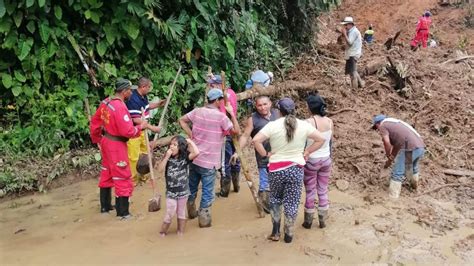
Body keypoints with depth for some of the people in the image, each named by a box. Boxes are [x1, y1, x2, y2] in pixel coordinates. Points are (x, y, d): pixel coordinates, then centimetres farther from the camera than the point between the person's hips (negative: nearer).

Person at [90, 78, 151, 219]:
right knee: (122, 177, 1)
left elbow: (94, 121, 11)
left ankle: (105, 206, 35)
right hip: (116, 145, -9)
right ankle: (122, 212, 10)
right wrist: (141, 126, -11)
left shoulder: (105, 102, 2)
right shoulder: (120, 107, -26)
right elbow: (128, 131, -28)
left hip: (106, 141, 9)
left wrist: (97, 139, 22)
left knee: (106, 173, 21)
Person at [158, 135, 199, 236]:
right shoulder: (168, 157, -3)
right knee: (170, 213, 2)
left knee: (181, 213, 16)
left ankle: (180, 232, 30)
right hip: (171, 191, 0)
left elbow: (196, 152, -28)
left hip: (183, 191, 0)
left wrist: (190, 142, -15)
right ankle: (162, 232, 21)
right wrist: (167, 157, -18)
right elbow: (160, 169, -12)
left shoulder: (185, 157, -10)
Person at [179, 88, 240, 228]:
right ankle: (204, 218, 12)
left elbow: (182, 120, 11)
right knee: (207, 191, 6)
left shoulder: (197, 111, 1)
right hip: (208, 161, -6)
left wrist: (191, 135, 9)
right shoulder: (220, 116, -16)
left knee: (192, 186, 21)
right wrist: (231, 113, -4)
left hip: (194, 157, 6)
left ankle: (191, 211, 38)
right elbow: (237, 131, -9)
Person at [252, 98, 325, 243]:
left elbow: (256, 140, -17)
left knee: (275, 199, 20)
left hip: (276, 169, -1)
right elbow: (321, 139, 1)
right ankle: (288, 234, 21)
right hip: (296, 169, 1)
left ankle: (275, 232, 22)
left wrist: (265, 154, -5)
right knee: (292, 203, 11)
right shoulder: (304, 125, -4)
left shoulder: (273, 125, -10)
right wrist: (306, 152, 5)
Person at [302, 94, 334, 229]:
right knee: (323, 191, 14)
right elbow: (330, 141, 6)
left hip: (311, 160, -4)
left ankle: (308, 222, 20)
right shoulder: (330, 121, -3)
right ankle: (322, 221, 22)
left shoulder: (308, 122, -19)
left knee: (310, 192, 8)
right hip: (326, 159, 4)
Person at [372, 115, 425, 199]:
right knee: (414, 167, 35)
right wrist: (391, 159, 31)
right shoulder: (395, 123, 29)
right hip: (420, 147, 9)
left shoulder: (383, 126, 3)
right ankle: (414, 185, 57)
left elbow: (387, 143, -12)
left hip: (409, 149, -9)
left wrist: (388, 156, 5)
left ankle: (392, 197, 1)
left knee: (397, 174, 0)